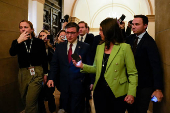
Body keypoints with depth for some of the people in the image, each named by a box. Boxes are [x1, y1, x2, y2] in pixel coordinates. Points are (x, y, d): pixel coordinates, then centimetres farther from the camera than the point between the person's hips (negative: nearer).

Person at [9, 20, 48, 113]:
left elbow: (44, 59, 3)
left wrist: (45, 73, 4)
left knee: (30, 103, -8)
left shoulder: (39, 42, -1)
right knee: (25, 100, 17)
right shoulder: (17, 42, 4)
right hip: (23, 73, 4)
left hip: (36, 73, -3)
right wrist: (19, 41, -27)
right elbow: (12, 53, -16)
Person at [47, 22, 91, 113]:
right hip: (64, 84, 3)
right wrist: (51, 78, -3)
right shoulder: (59, 46, 7)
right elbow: (54, 64, 7)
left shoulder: (85, 47, -3)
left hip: (79, 84, -3)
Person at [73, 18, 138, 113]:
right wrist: (82, 66, -3)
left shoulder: (124, 47, -9)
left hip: (117, 93, -4)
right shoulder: (99, 47, 7)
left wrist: (131, 93, -18)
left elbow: (132, 73, -9)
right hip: (99, 91, 4)